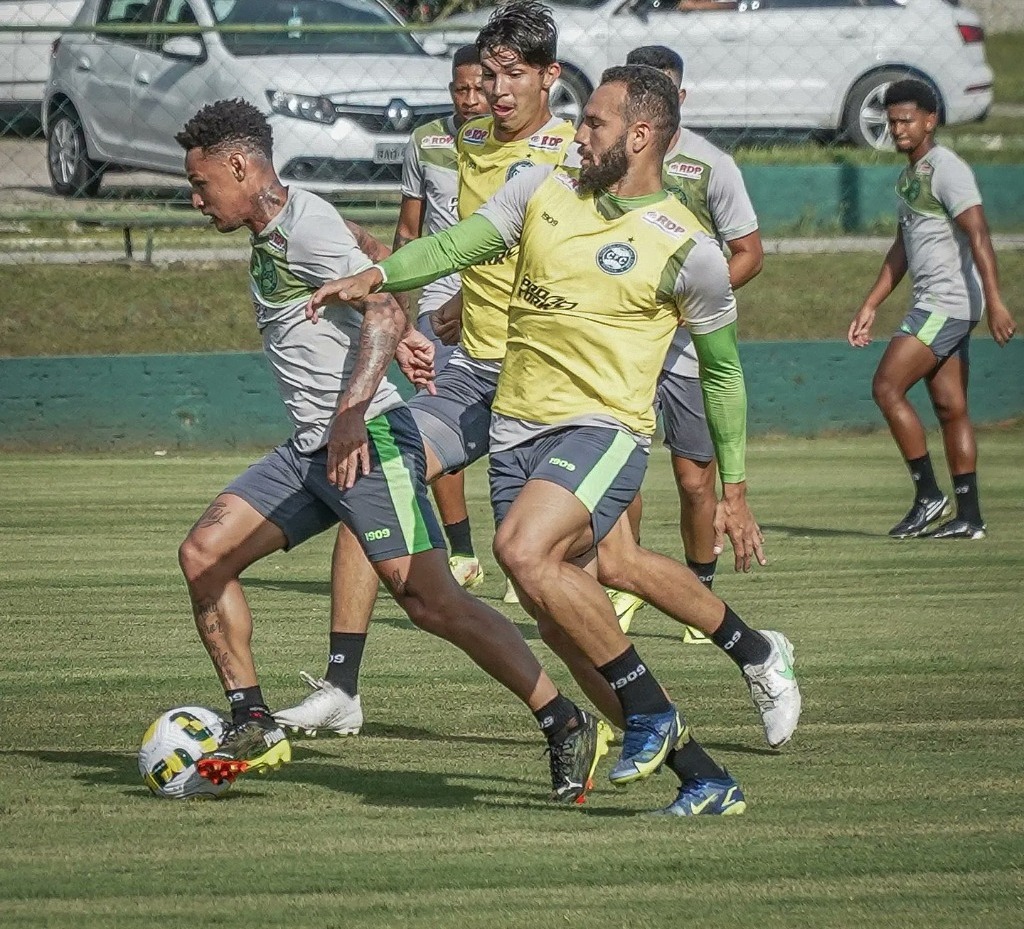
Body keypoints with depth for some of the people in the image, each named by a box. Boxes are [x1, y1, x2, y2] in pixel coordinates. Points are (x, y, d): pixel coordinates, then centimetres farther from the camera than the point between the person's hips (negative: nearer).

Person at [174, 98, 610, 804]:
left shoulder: (306, 224, -13)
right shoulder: (271, 234, 16)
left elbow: (384, 314, -24)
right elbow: (367, 262, 33)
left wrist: (350, 414, -33)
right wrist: (403, 334, 35)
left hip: (368, 439, -10)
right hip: (310, 449, 10)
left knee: (431, 600, -13)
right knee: (203, 554, 1)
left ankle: (568, 727, -7)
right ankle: (254, 727, 5)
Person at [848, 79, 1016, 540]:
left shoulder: (947, 169, -11)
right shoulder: (909, 177, 19)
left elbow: (978, 236, -20)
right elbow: (902, 248, 27)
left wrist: (995, 302, -28)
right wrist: (869, 307, 25)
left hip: (948, 303, -10)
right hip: (932, 306, 10)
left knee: (887, 388, -12)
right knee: (951, 409, 7)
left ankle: (928, 494, -8)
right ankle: (968, 517, 8)